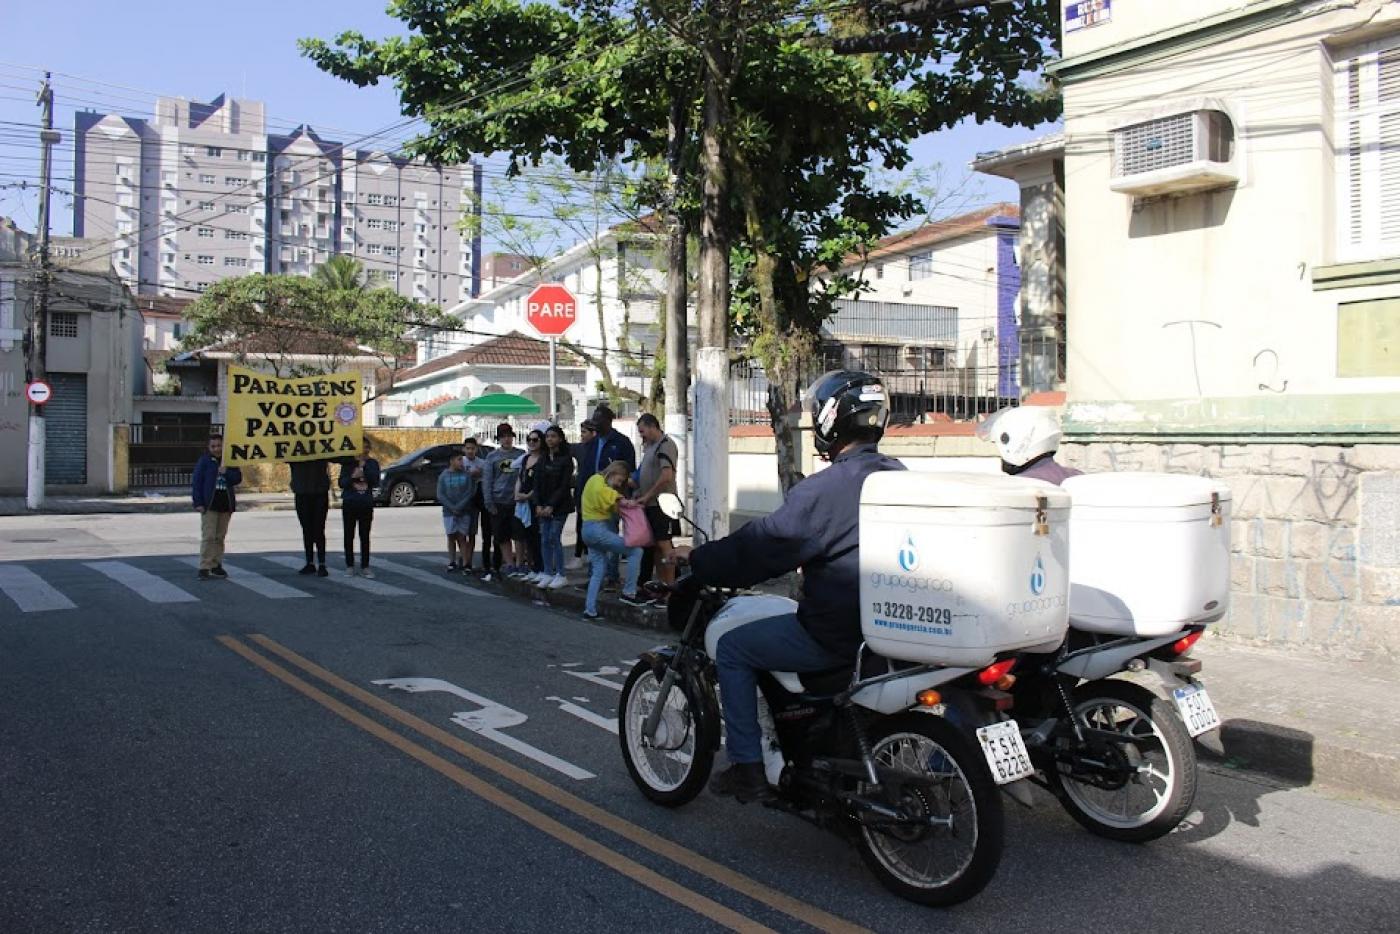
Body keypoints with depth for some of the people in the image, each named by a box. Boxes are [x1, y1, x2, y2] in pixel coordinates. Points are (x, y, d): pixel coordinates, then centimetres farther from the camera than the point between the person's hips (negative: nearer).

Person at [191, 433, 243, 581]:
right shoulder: (204, 461, -1)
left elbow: (238, 478, 4)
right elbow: (197, 482, -4)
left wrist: (226, 472, -16)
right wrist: (198, 502, -11)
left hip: (226, 504, 4)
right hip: (209, 504, -4)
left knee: (220, 537, 11)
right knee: (208, 536, -10)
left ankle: (216, 565, 21)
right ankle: (205, 568, -9)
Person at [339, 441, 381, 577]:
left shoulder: (372, 463, 4)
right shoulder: (348, 463, 2)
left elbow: (375, 482, -8)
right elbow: (342, 483, -1)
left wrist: (364, 466, -15)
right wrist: (352, 476, -19)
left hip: (366, 504, 0)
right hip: (349, 504, 0)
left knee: (365, 536, 2)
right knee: (349, 536, 4)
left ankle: (365, 567, 6)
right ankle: (349, 566, 12)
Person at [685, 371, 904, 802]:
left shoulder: (827, 487, -20)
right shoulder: (898, 476, 6)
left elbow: (763, 544, -17)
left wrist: (695, 564, -3)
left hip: (835, 633, -9)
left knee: (732, 649, 7)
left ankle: (748, 768, 9)